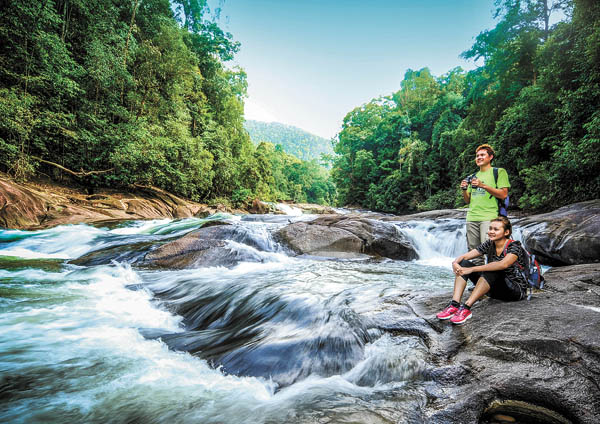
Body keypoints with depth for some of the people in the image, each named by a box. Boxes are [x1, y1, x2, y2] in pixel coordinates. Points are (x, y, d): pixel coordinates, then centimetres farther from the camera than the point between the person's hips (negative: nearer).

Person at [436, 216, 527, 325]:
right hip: (495, 289, 6)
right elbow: (464, 256, -5)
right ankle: (454, 304, -30)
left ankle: (466, 307, -43)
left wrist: (472, 269, -40)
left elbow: (503, 264, -36)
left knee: (491, 270, -36)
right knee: (463, 263, -13)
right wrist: (455, 263, -30)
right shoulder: (489, 244, 2)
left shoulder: (514, 247, -15)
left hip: (516, 290, -6)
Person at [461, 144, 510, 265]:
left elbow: (503, 195, -5)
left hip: (489, 217, -5)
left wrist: (483, 185, -13)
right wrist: (464, 189, 0)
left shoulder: (499, 172, 7)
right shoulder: (473, 176, 23)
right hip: (472, 218, 5)